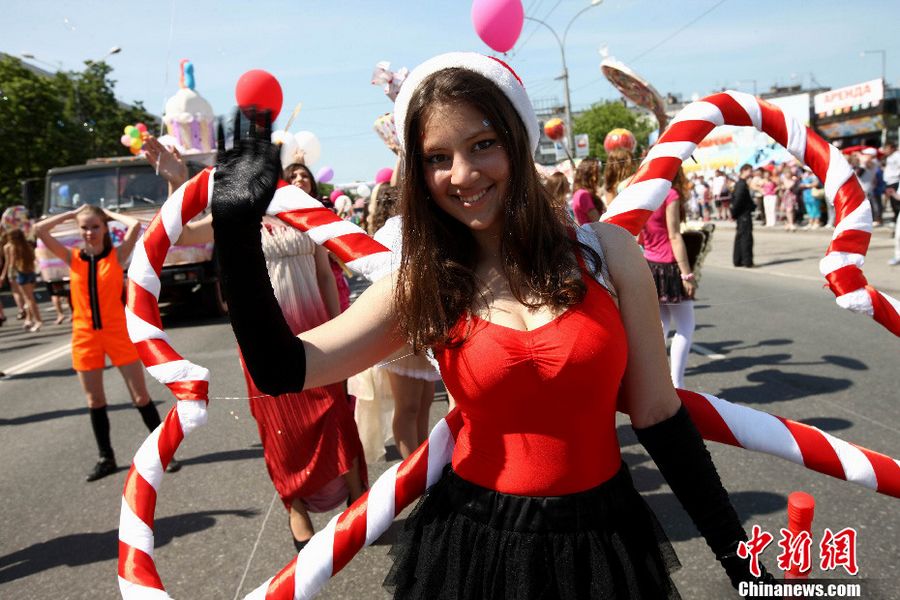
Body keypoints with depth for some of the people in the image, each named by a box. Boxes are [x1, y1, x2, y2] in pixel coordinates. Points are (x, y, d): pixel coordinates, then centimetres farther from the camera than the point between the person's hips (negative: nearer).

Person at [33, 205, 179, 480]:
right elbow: (39, 230, -4)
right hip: (85, 336, 3)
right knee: (95, 401, 11)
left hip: (117, 332, -3)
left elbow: (135, 225, -18)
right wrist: (72, 213, 4)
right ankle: (106, 458, 24)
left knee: (140, 396, 0)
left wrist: (109, 213, 0)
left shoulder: (117, 255, -3)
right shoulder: (72, 258, 4)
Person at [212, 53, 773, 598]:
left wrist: (737, 553, -1)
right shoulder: (420, 286, -6)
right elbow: (284, 369, -14)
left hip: (602, 538, 1)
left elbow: (657, 412, -3)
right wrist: (238, 227, -20)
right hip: (474, 539, 0)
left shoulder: (607, 252, -8)